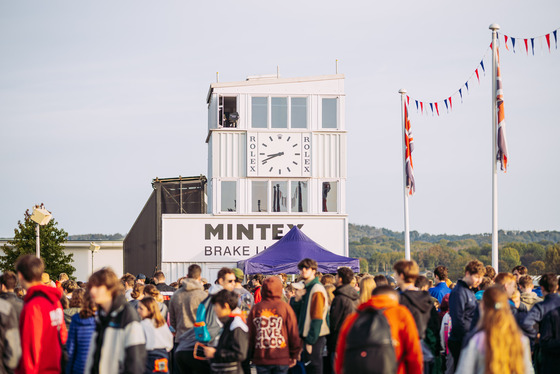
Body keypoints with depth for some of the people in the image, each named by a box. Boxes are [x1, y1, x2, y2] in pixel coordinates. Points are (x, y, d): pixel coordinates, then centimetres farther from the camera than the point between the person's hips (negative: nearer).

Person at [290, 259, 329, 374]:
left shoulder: (317, 289, -14)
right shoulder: (305, 289, 15)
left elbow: (317, 318, -18)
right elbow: (295, 313, 16)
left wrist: (310, 341, -20)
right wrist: (297, 299, -5)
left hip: (315, 338, -9)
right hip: (306, 335, 9)